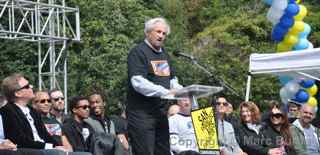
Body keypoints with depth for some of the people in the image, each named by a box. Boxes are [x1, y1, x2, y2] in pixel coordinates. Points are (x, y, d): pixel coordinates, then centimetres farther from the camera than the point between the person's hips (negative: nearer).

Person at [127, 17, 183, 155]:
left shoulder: (164, 54, 18)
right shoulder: (138, 52, -9)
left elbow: (172, 79, 22)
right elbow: (138, 83, -21)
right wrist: (165, 92, -26)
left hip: (160, 111, 8)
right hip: (141, 112, -8)